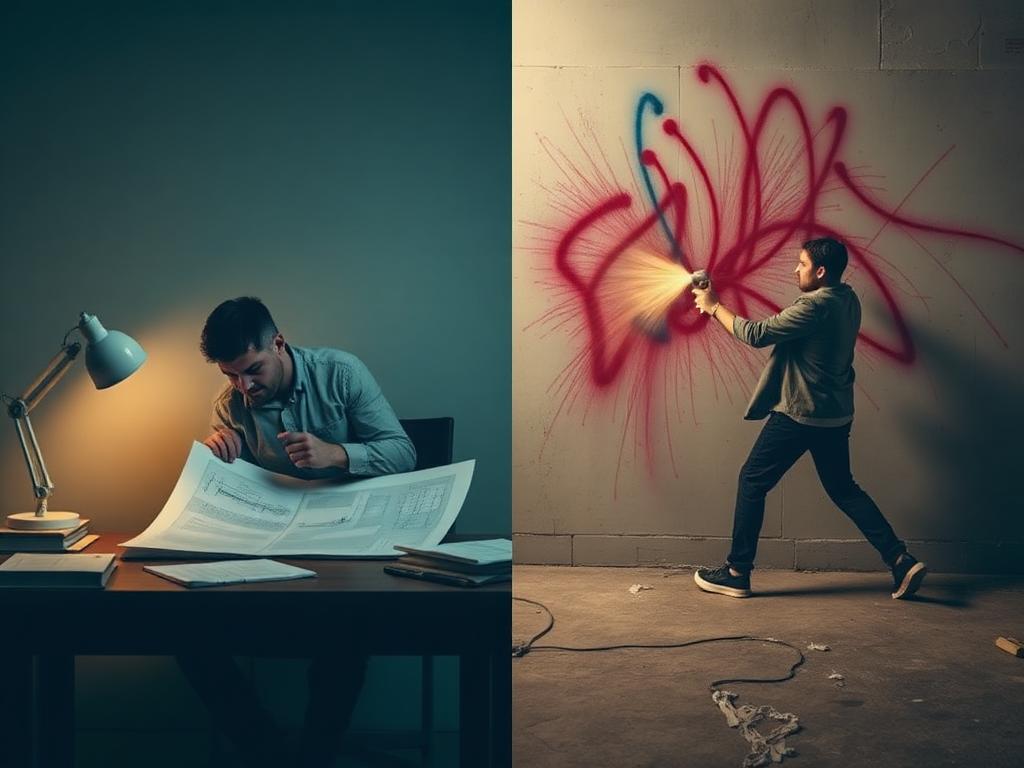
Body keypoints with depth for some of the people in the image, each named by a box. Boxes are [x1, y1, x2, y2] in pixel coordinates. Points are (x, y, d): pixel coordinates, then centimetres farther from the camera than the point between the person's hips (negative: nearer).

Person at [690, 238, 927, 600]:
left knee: (752, 481, 3)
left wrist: (714, 306, -9)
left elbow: (755, 334, -19)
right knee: (843, 489, 18)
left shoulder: (815, 307, -21)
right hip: (836, 415, 9)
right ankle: (901, 561, 11)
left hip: (800, 414, -9)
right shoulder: (848, 299, 7)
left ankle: (737, 573, 8)